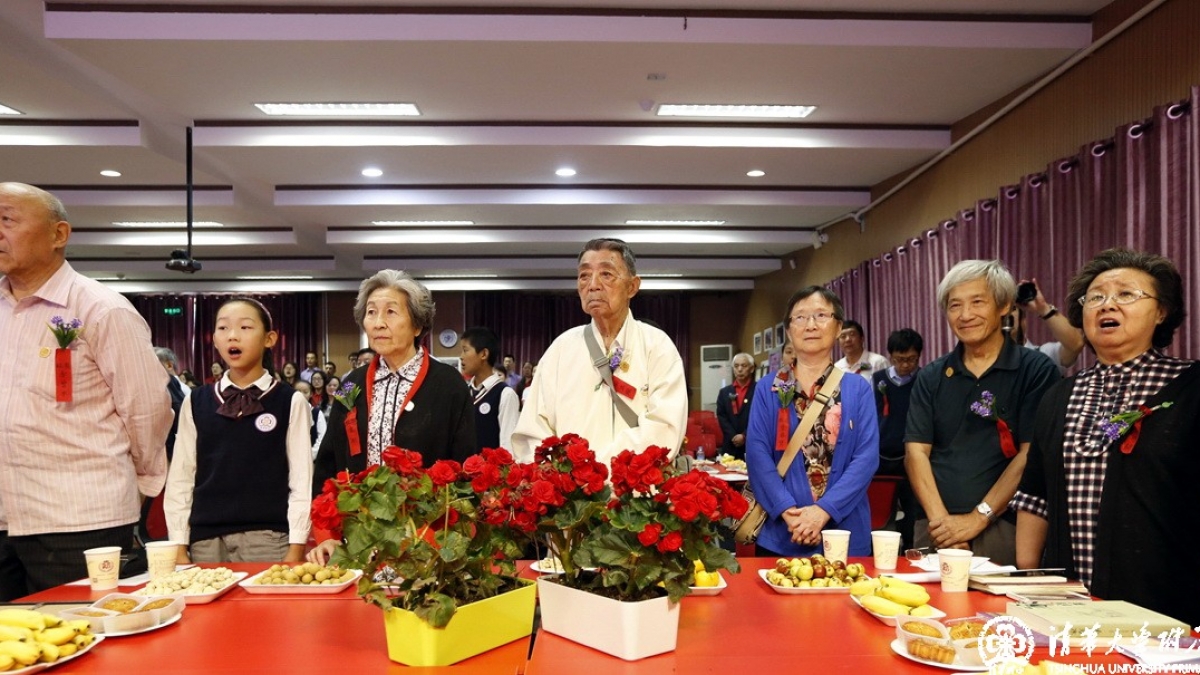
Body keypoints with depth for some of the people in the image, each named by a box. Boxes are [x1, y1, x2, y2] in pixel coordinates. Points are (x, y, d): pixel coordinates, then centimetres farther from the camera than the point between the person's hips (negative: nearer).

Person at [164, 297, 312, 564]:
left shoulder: (290, 401, -1)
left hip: (268, 538, -2)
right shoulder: (196, 402, 7)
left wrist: (296, 548, -6)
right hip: (205, 539, 3)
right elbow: (180, 477, 7)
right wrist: (178, 547, 3)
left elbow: (301, 479, -2)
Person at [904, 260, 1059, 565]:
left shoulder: (1035, 370, -1)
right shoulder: (931, 377, 9)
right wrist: (940, 518, -10)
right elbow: (916, 451, 3)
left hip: (1002, 530, -3)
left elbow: (1031, 454, -7)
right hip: (935, 529, 3)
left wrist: (978, 517, -11)